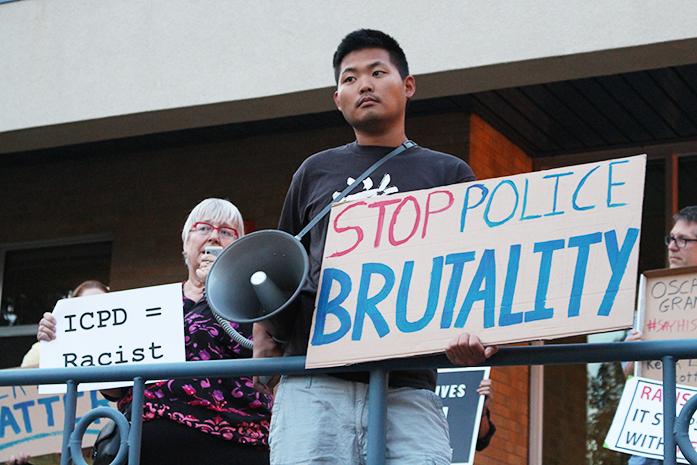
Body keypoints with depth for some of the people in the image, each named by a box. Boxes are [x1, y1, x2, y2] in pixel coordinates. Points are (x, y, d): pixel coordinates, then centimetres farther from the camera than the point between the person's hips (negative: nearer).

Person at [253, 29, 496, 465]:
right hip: (315, 381, 1)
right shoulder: (316, 171, 22)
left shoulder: (448, 174, 17)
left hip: (408, 386, -1)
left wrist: (478, 330, -13)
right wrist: (263, 336, 8)